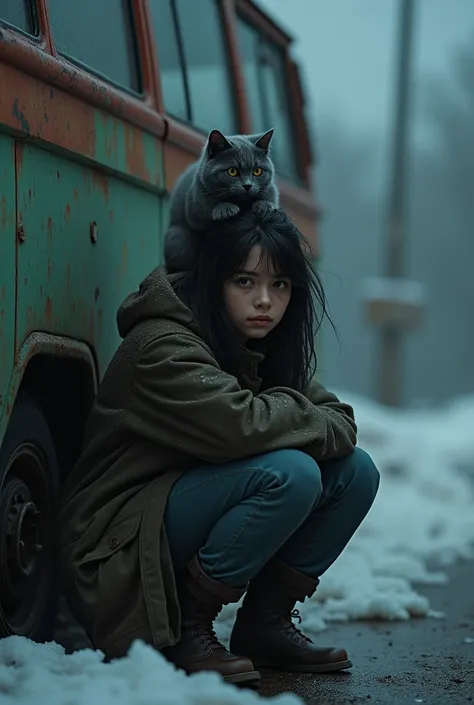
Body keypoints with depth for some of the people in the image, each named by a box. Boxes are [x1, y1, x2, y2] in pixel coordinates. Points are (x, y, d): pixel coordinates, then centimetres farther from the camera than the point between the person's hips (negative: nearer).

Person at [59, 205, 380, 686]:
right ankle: (185, 629, -17)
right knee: (288, 474, -29)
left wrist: (282, 420, -17)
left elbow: (341, 421, 4)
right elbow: (237, 426, -33)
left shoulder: (264, 352, 8)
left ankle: (265, 624, 4)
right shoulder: (163, 346, -19)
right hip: (120, 546, -9)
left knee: (356, 471, -3)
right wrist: (306, 422, -14)